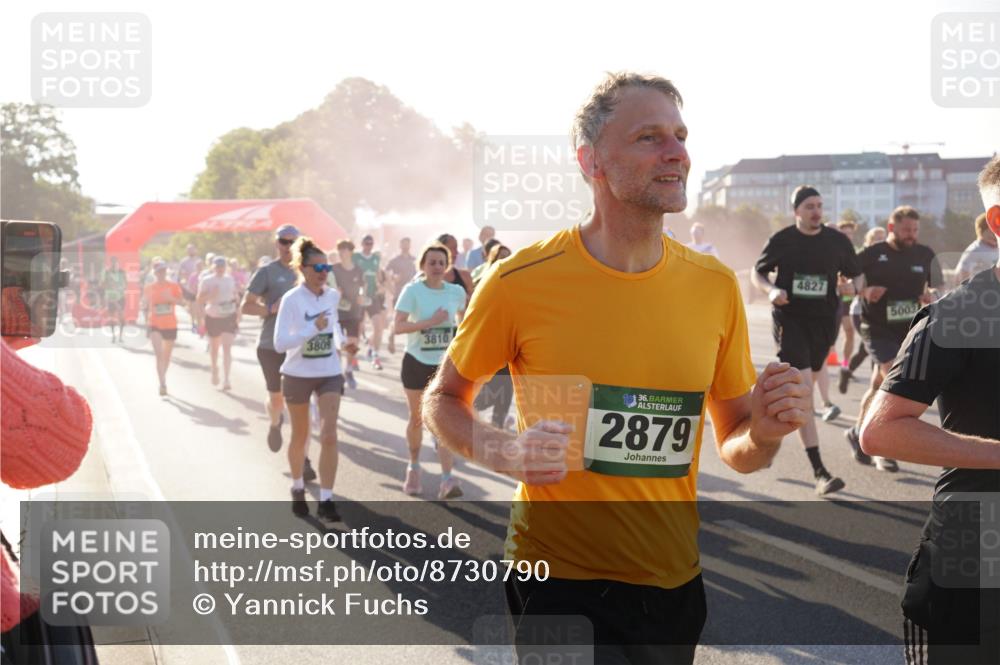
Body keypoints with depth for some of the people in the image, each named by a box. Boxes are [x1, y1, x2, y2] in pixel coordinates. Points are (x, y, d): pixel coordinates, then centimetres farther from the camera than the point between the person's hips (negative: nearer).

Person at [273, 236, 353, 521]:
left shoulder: (332, 296, 0)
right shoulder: (291, 299, -15)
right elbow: (279, 343, -22)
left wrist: (341, 342, 6)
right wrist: (313, 329, -31)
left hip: (329, 374, 3)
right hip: (298, 375, -3)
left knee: (329, 435, -10)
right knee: (300, 436, 13)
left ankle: (326, 500, -6)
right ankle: (298, 488, 36)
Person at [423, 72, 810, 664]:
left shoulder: (715, 286, -1)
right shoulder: (523, 281, -12)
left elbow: (734, 447, 9)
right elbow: (444, 399, 1)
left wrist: (763, 436, -15)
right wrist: (507, 452, -18)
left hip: (673, 585, 5)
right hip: (560, 584, -4)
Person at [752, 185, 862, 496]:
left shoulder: (838, 241, 4)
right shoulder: (781, 240, -2)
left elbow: (857, 277, 14)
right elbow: (757, 272, 10)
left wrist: (851, 286, -10)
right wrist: (771, 290, -10)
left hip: (823, 322, 3)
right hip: (789, 321, -3)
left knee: (801, 390, 15)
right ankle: (819, 472, -15)